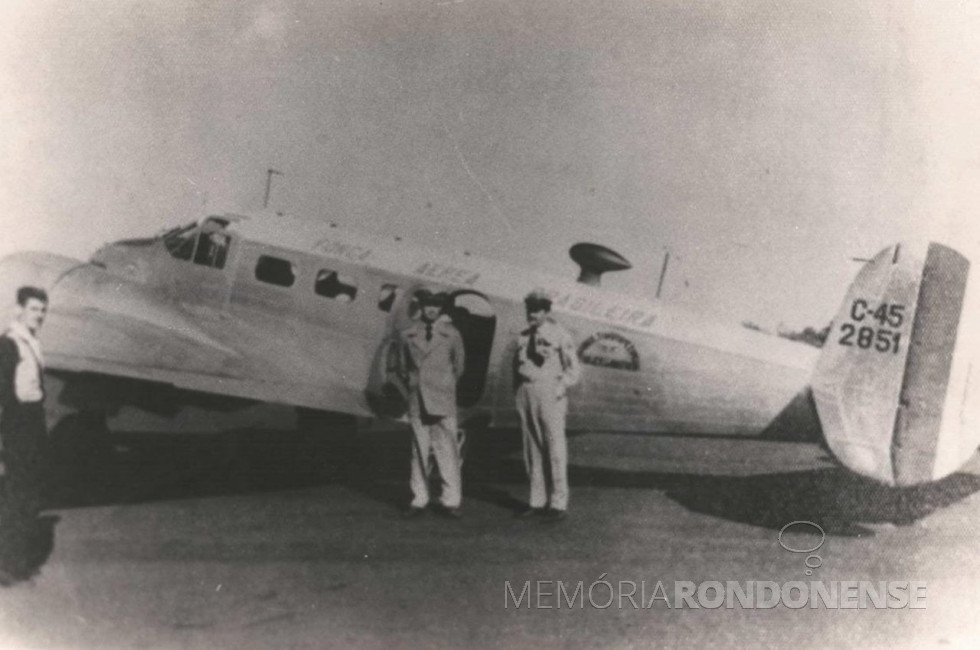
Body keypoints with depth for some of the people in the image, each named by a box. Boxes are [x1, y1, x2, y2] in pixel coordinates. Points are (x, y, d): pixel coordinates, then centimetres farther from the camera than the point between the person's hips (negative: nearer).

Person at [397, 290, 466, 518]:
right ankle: (419, 500, 11)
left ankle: (450, 501, 3)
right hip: (417, 400, 1)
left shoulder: (451, 334, 4)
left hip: (443, 400, -1)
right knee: (419, 451, 5)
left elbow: (459, 363, 15)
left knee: (447, 450, -4)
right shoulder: (406, 335, 6)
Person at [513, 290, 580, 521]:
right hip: (526, 395, 5)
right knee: (532, 449, 8)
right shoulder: (523, 337, 14)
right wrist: (518, 394, 9)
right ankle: (537, 501, 16)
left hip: (550, 395, -5)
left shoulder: (559, 335, -2)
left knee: (555, 449, -5)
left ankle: (559, 503, 1)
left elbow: (574, 368, -2)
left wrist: (561, 388, -14)